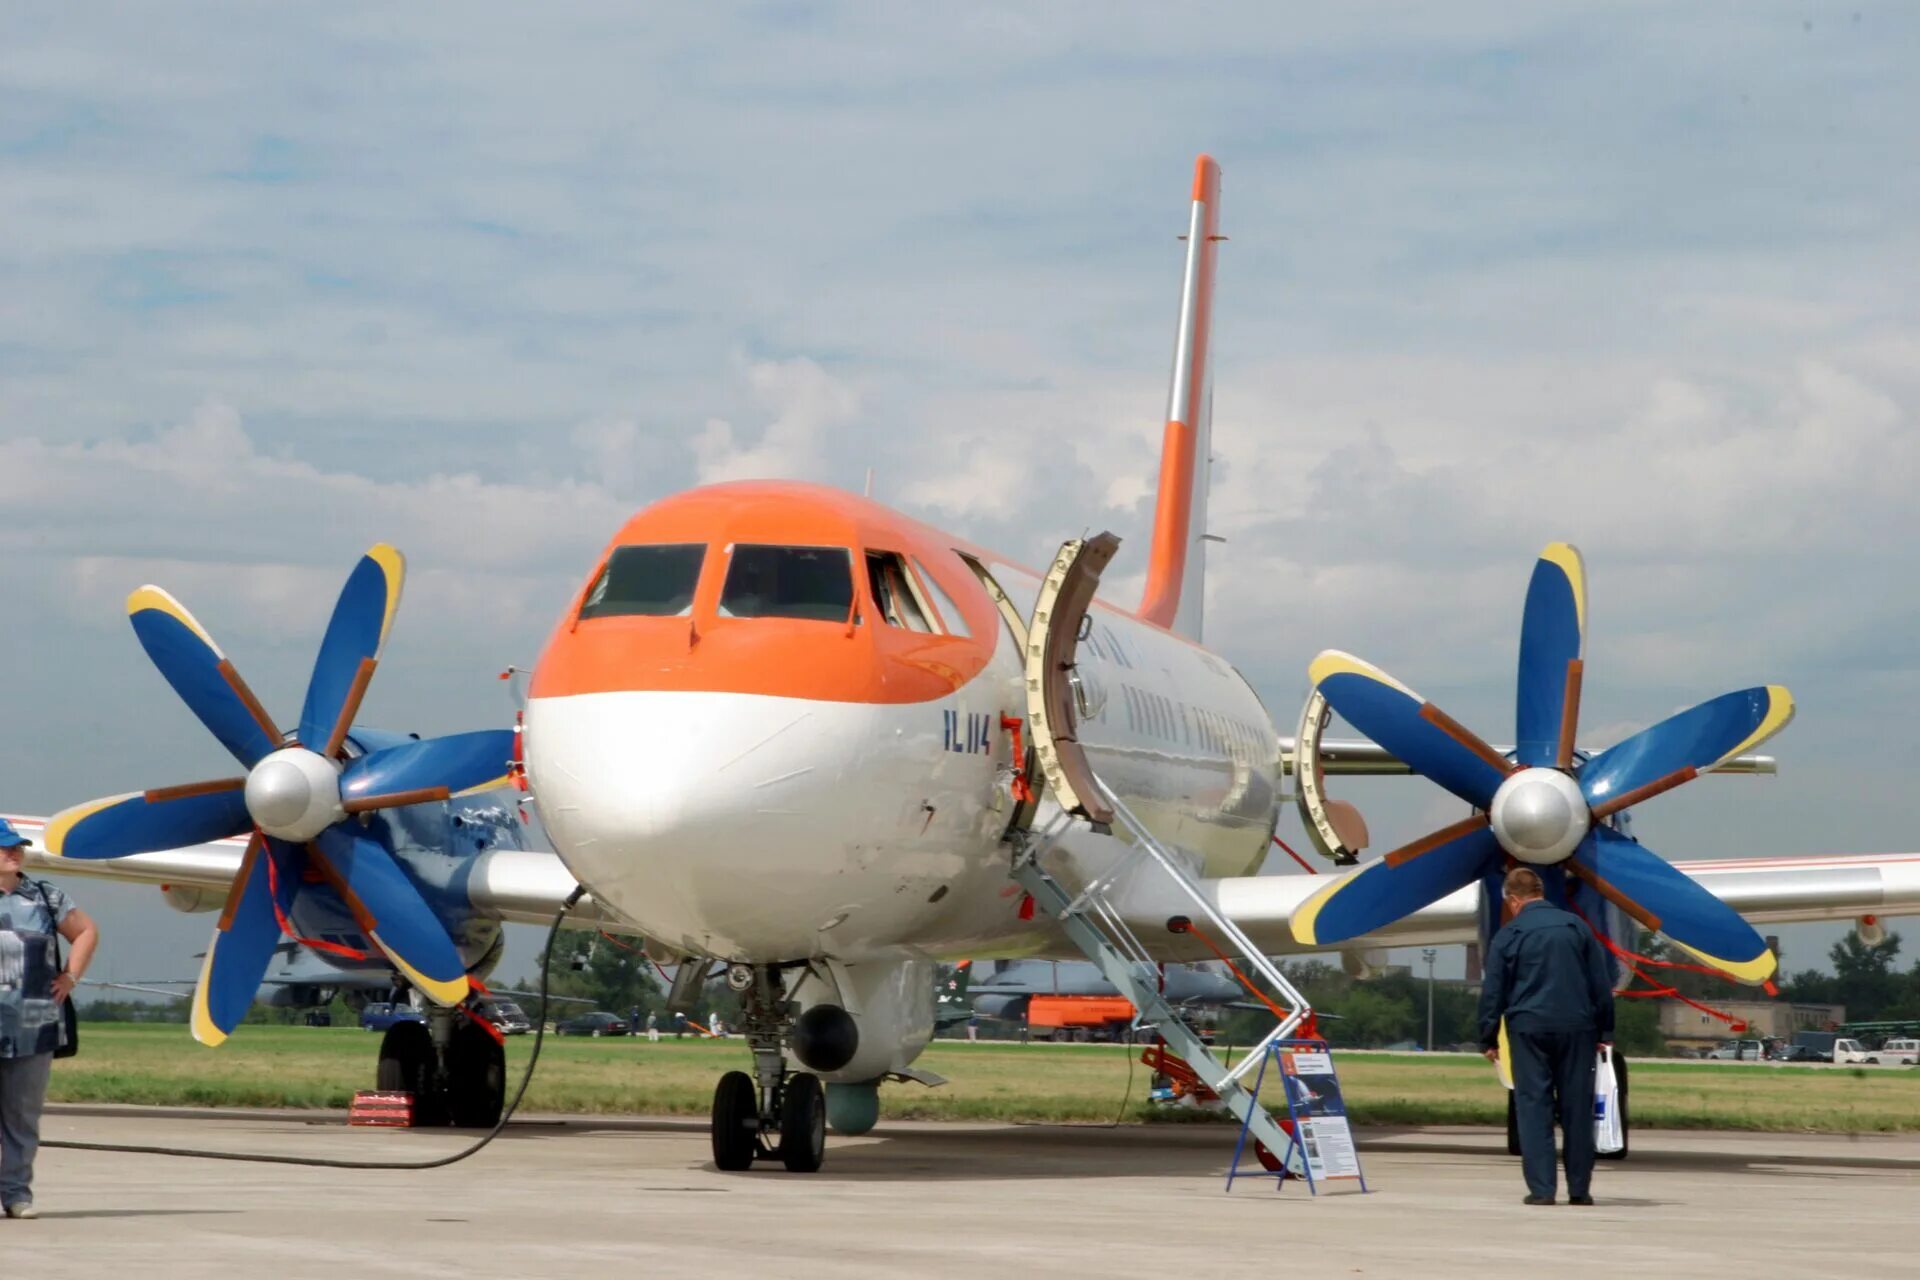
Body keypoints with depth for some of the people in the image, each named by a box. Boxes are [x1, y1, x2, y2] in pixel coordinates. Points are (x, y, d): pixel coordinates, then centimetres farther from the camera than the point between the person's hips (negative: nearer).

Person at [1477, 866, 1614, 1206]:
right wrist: (1604, 1031, 15)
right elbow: (1601, 983, 9)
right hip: (1576, 1026, 2)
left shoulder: (1508, 936, 0)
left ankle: (1541, 1188, -5)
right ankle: (1579, 1188, 9)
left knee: (1534, 1106, 0)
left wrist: (1489, 1039, 9)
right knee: (1577, 1108, 6)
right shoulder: (1576, 926, 7)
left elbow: (1493, 993, 1)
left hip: (1529, 1028, -2)